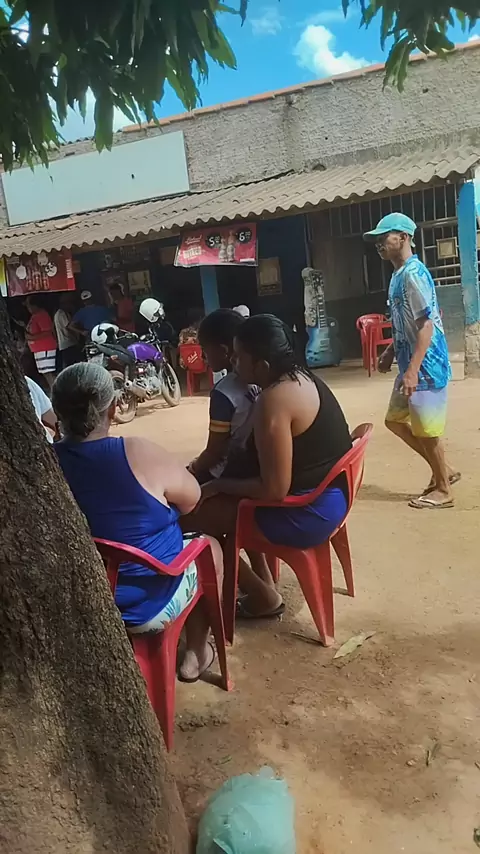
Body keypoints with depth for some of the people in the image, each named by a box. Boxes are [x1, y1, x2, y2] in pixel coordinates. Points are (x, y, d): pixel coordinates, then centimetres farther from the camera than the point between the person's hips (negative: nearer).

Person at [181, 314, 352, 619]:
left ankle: (263, 596, 13)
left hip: (308, 512, -10)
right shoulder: (301, 377, 4)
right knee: (228, 497, 25)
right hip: (329, 496, 10)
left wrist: (219, 485, -10)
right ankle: (263, 582, 29)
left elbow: (273, 489, -25)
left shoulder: (273, 401, -25)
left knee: (188, 514, -3)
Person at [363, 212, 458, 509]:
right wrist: (390, 353, 23)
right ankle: (444, 470, 27)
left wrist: (412, 370, -27)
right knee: (395, 420, 16)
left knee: (426, 429, 0)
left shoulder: (413, 273, -17)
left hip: (425, 366, -10)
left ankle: (443, 490, 17)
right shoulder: (399, 275, 13)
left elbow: (426, 325, -23)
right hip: (411, 365, 10)